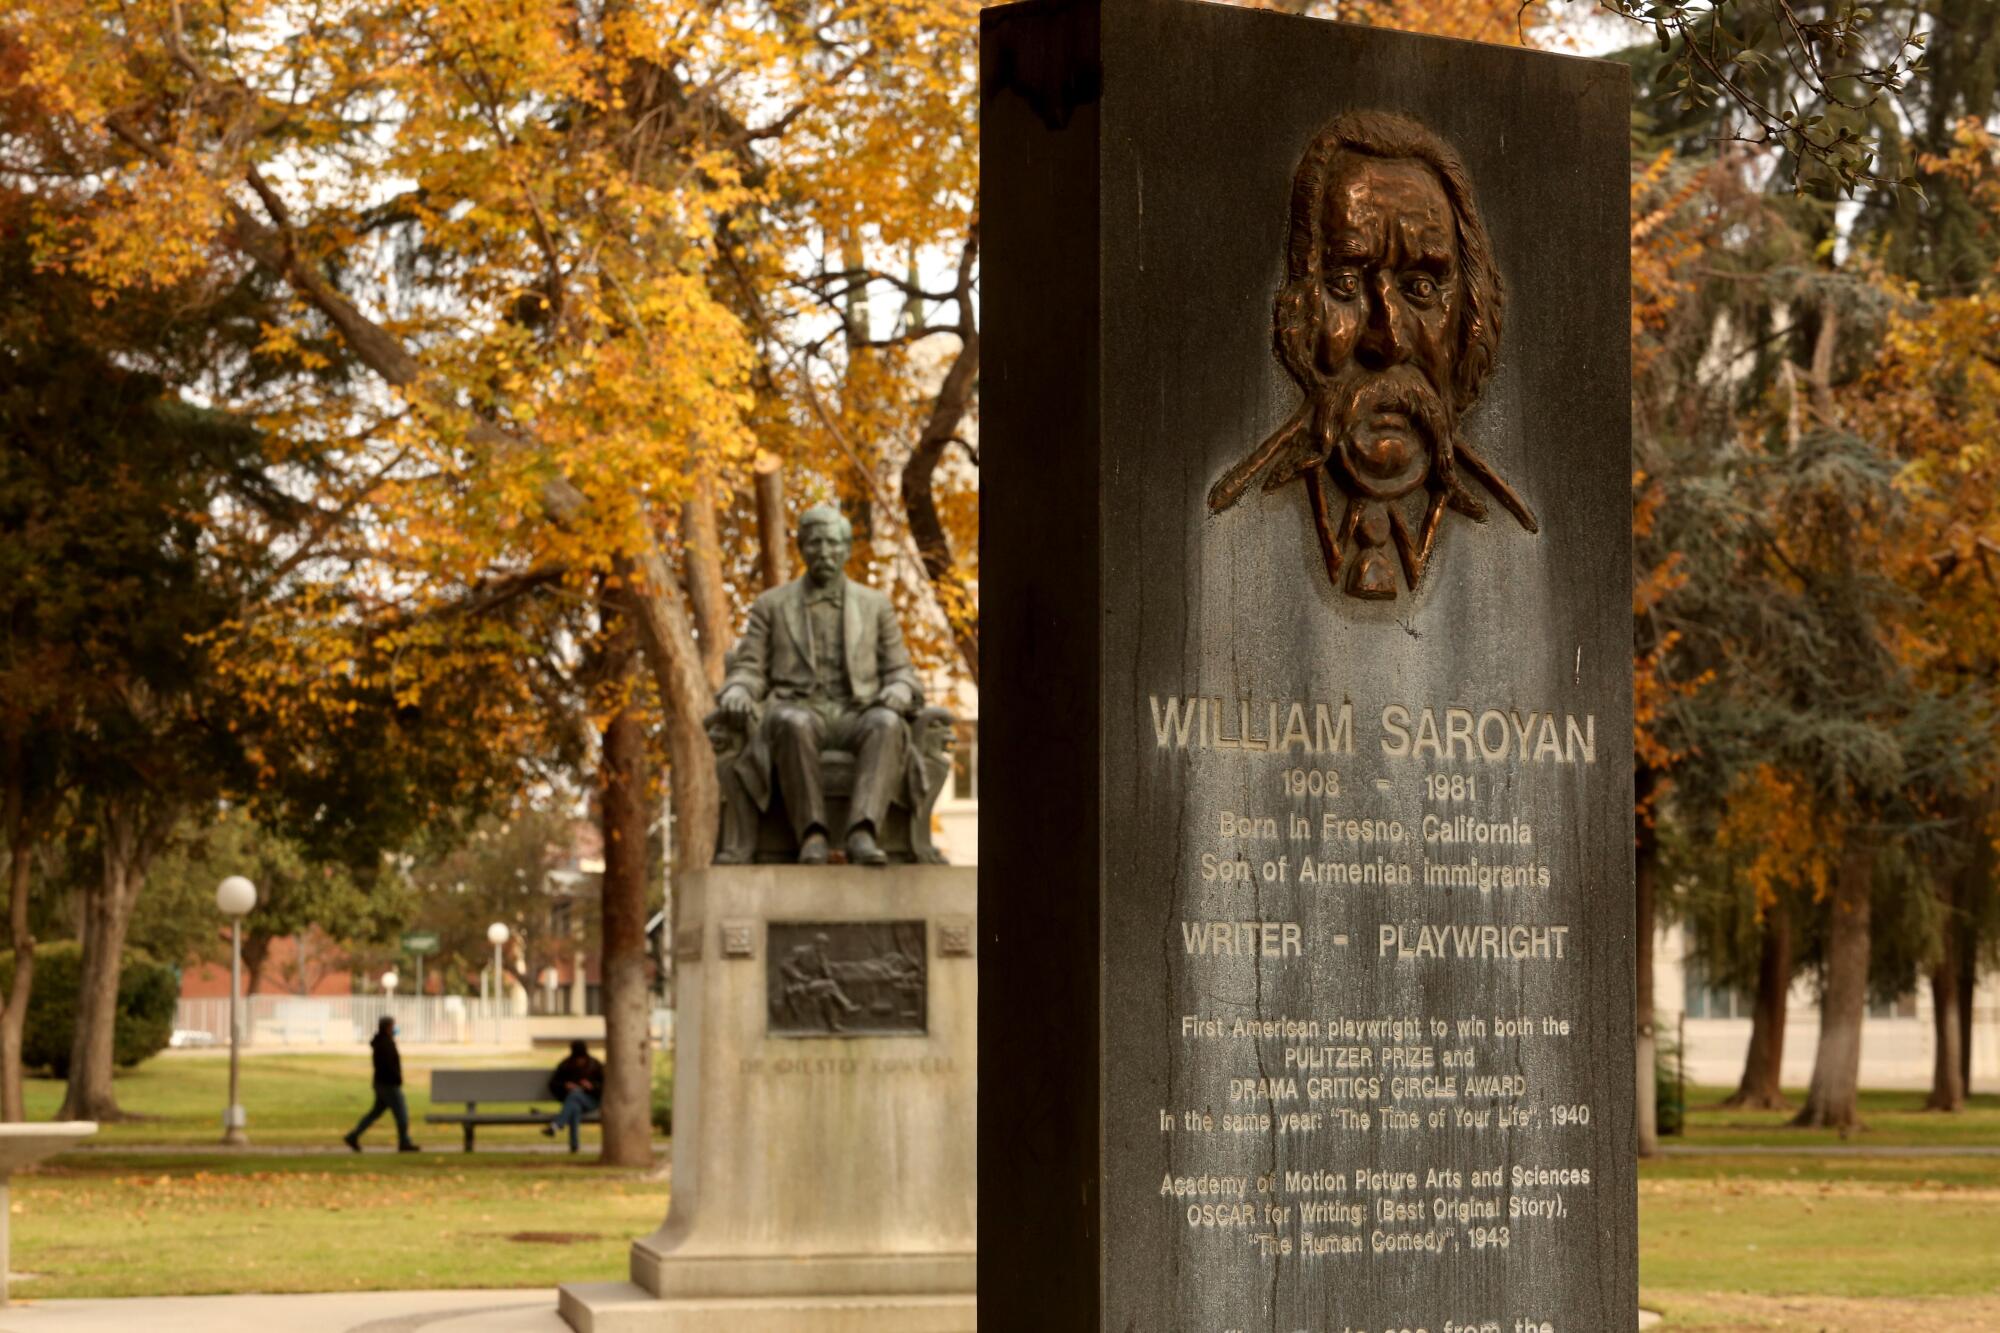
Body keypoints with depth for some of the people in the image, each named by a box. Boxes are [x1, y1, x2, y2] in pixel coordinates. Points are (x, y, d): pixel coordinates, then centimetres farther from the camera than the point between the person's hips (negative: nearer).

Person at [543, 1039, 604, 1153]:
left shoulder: (594, 1066, 1)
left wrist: (592, 1086, -17)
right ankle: (574, 1144, -47)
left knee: (575, 1093, -37)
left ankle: (556, 1125, -53)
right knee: (575, 1107, -39)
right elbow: (552, 1084, 6)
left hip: (590, 1100, -1)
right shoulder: (566, 1065, 4)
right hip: (570, 1100, 1)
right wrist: (564, 1085, -14)